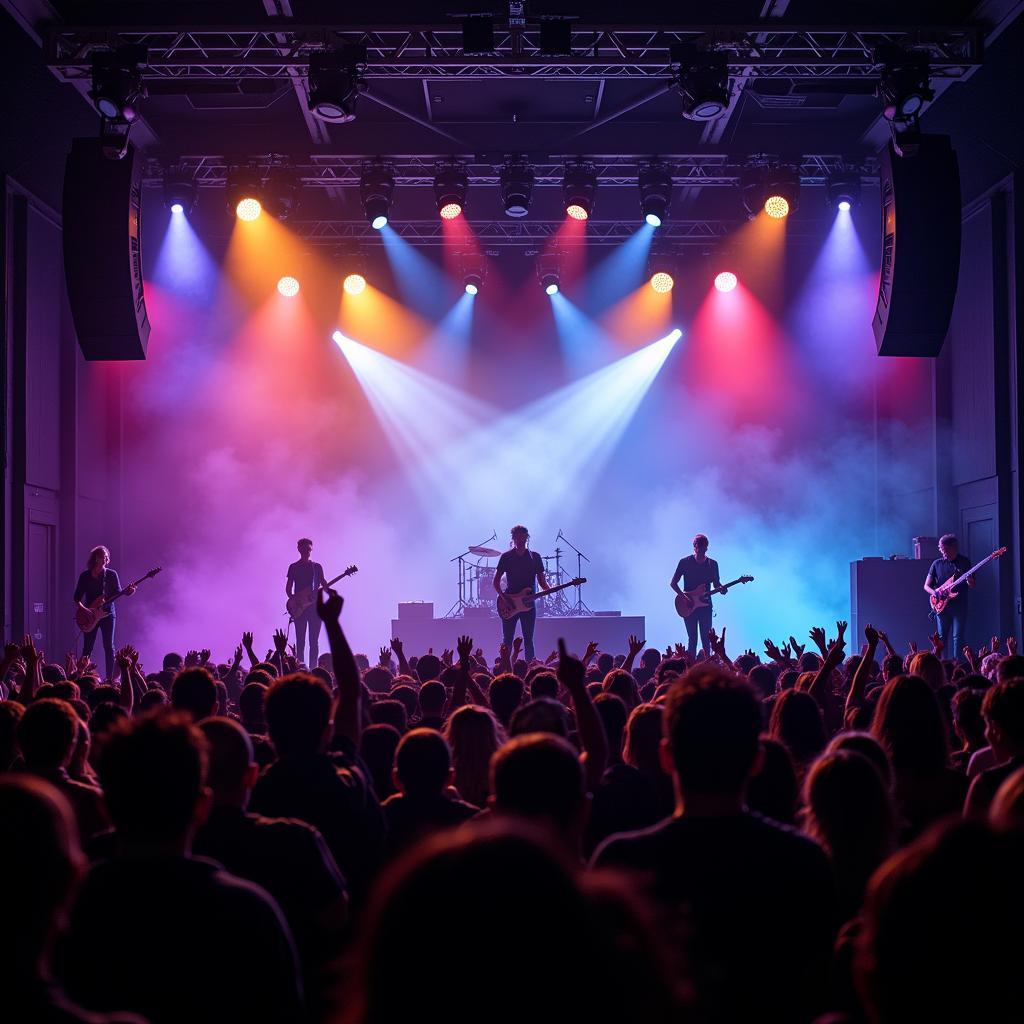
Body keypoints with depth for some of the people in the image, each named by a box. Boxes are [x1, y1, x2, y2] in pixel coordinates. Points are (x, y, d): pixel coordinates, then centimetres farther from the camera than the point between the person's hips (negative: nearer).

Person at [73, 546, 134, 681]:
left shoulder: (111, 574, 3)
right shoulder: (85, 576, 2)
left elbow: (117, 592, -1)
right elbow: (76, 598, 3)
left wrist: (127, 592, -21)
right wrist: (82, 609, -14)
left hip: (107, 613, 0)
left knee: (109, 647, -3)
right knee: (87, 648, -1)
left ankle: (110, 678, -1)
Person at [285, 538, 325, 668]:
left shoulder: (317, 567, 12)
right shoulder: (294, 567, 7)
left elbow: (324, 584, 8)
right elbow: (288, 588, 5)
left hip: (315, 606, 2)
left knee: (314, 641, 0)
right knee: (300, 641, -4)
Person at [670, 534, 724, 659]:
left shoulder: (712, 564, 6)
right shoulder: (685, 562, -2)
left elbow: (716, 583, 13)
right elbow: (673, 583, 0)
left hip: (705, 605, 2)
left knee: (706, 639, 0)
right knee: (692, 638, -3)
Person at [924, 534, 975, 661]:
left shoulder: (964, 562, 3)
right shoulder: (937, 564, 7)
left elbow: (972, 585, 5)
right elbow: (926, 586, 10)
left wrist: (970, 582, -19)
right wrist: (934, 593, -11)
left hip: (959, 606, -2)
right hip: (941, 606, 2)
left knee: (957, 637, -6)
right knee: (941, 637, 4)